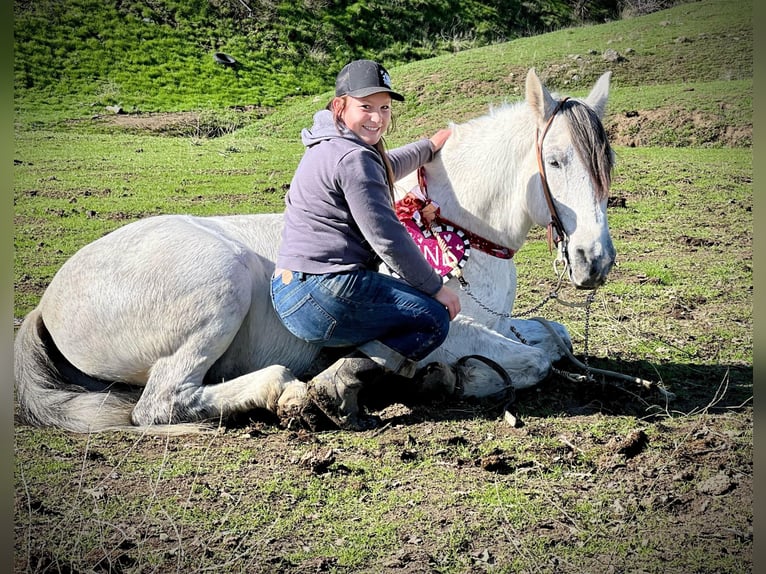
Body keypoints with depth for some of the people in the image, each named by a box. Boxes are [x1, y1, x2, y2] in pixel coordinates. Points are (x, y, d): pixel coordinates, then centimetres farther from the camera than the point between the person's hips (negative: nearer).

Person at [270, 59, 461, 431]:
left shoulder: (329, 148, 18)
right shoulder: (354, 159, -15)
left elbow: (383, 170, 40)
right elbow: (387, 238, -16)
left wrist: (429, 147, 49)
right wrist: (436, 287, -5)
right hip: (325, 296, -11)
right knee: (434, 320, 1)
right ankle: (339, 385, -11)